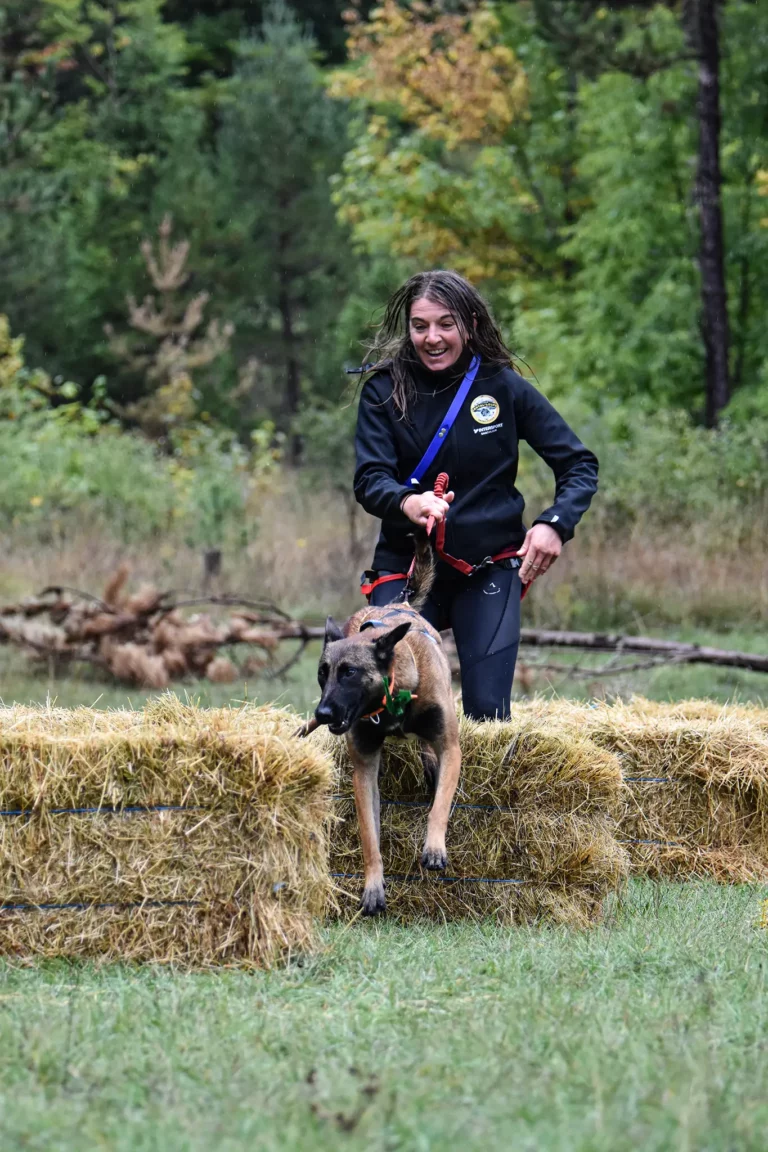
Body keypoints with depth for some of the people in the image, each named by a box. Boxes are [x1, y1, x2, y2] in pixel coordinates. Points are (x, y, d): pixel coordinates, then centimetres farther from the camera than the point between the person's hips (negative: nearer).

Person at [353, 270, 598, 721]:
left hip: (491, 566, 0)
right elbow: (369, 480, -13)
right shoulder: (384, 391, -4)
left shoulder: (503, 386, -4)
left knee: (488, 712, -7)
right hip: (407, 564, 0)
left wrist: (555, 523, -19)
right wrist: (406, 502, -36)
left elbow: (579, 465, -1)